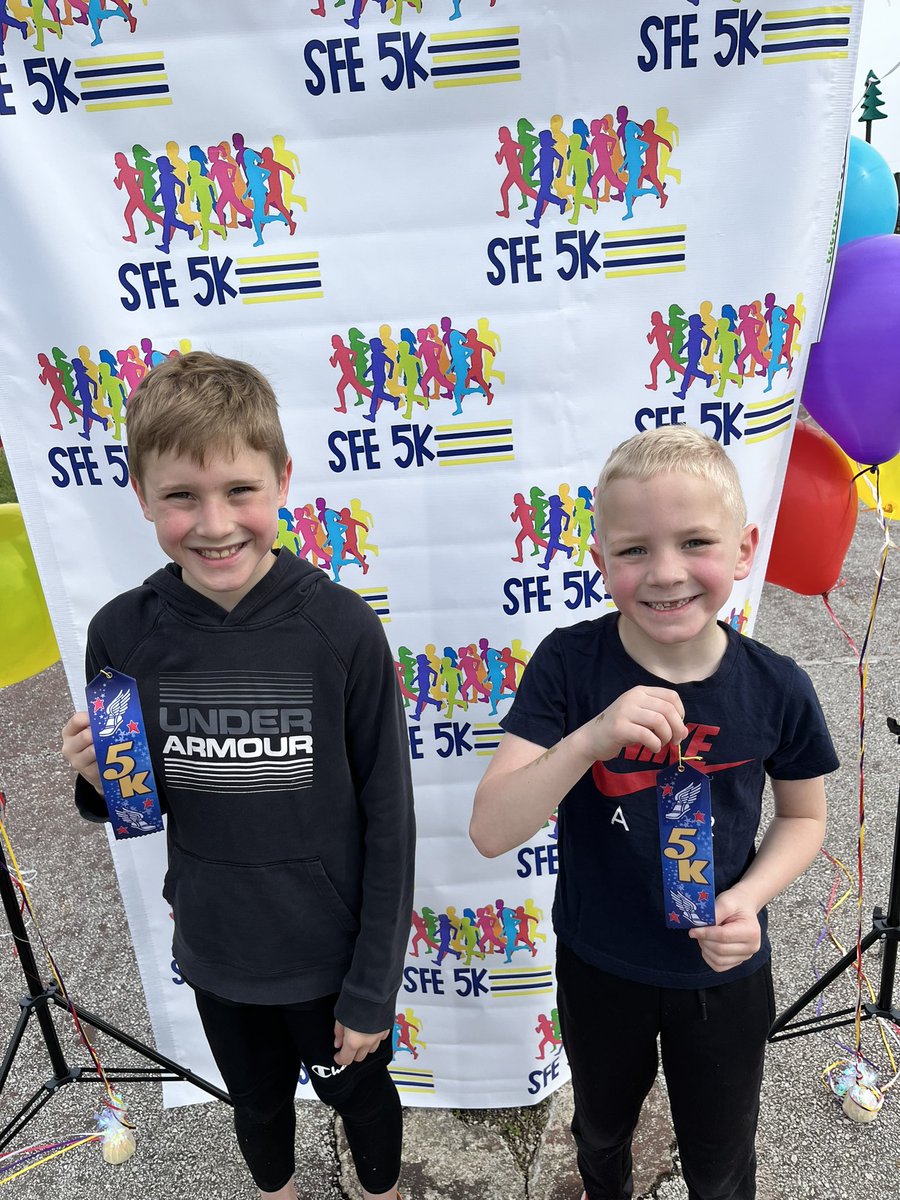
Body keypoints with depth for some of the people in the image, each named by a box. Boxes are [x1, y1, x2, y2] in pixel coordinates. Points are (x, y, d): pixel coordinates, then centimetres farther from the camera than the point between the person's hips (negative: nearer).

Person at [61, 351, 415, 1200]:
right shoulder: (121, 635, -15)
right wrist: (101, 782, -21)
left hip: (330, 953, -2)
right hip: (216, 955, 3)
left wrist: (373, 989, -10)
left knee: (360, 1094, 25)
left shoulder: (341, 629, -23)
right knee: (257, 1104, 28)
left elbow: (387, 818, -15)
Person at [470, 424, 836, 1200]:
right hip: (598, 969, 1)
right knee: (601, 1133, 31)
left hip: (724, 975, 0)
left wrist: (748, 898, -20)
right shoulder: (568, 665, -24)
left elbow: (803, 817, -2)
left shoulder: (776, 689, -20)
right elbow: (490, 832, -28)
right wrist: (592, 737, -43)